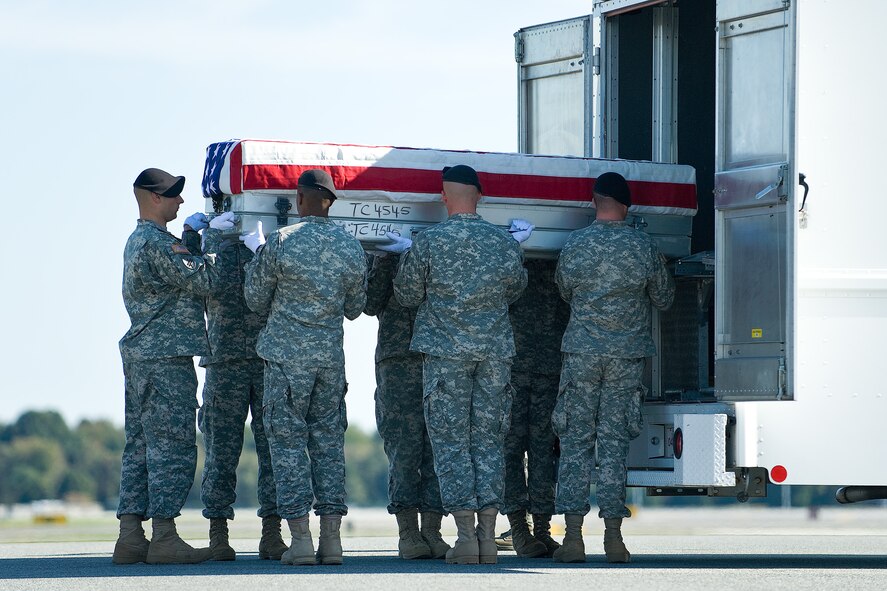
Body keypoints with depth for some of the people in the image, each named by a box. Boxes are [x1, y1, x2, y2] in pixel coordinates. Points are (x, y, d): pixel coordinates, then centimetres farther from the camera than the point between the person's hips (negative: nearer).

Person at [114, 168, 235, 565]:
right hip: (165, 357, -10)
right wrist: (216, 237, -5)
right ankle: (164, 538, -10)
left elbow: (184, 276, 19)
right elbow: (202, 281, -14)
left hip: (139, 354, 10)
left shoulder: (138, 241, 20)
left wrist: (205, 236, 13)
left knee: (141, 446, 8)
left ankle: (131, 536, 6)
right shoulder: (156, 242, -12)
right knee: (172, 447, -8)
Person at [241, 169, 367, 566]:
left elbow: (256, 300, 3)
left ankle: (300, 540, -5)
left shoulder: (279, 243, -9)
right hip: (331, 355, 4)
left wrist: (258, 254, 20)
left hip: (286, 354, -4)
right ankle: (332, 539, 4)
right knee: (329, 440, 9)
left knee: (288, 441, 1)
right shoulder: (351, 248, 3)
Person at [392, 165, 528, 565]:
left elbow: (407, 296, 3)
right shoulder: (505, 243, 2)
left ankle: (465, 536, -6)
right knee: (488, 441, 7)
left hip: (446, 352, -3)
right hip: (495, 352, 3)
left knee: (450, 442, 1)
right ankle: (488, 537, 2)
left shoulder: (428, 242, -7)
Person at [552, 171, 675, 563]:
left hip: (582, 350, 0)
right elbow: (663, 299, 11)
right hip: (627, 353, 0)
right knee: (615, 440, 3)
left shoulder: (574, 245, -1)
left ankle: (573, 535, -3)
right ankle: (613, 537, 0)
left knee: (576, 441, 3)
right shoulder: (644, 246, -2)